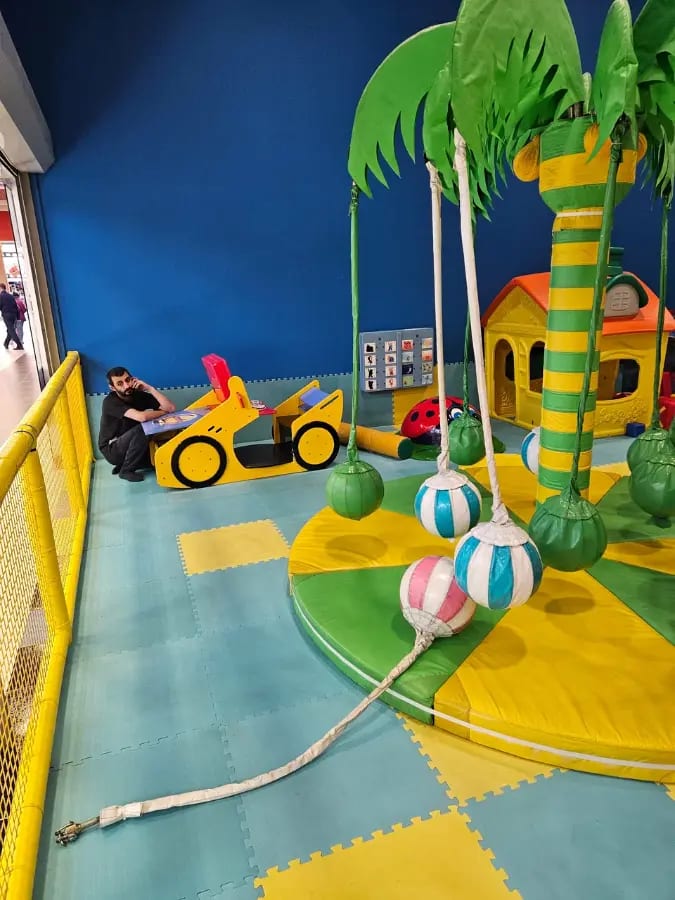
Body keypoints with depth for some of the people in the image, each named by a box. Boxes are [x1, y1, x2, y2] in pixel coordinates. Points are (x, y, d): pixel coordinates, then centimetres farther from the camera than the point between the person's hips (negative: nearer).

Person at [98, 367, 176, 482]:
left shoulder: (140, 395, -6)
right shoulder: (110, 401, -23)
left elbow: (171, 408, -16)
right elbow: (141, 417, -38)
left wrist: (149, 388, -22)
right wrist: (164, 412, -20)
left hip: (129, 445, 7)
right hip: (112, 449, -7)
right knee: (141, 429, -30)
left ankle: (124, 463, 10)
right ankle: (126, 470, -12)